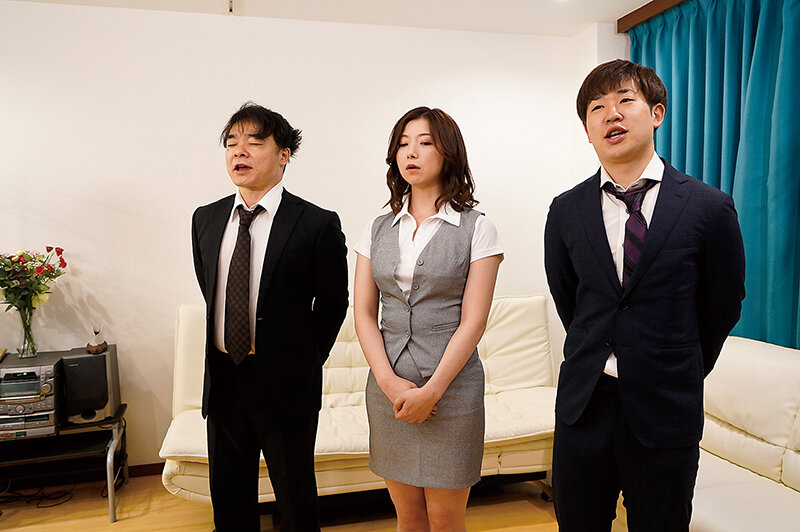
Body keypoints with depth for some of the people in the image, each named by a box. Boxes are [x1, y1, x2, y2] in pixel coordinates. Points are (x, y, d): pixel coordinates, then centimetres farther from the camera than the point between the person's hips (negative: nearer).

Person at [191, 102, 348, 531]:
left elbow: (333, 304, -3)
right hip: (223, 380, 5)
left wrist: (304, 363, 3)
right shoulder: (205, 220, 4)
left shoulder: (318, 224, -13)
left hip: (285, 384, -4)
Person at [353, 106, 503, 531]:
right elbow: (363, 313, 3)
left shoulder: (476, 229, -4)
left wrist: (431, 390, -14)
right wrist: (390, 381, -9)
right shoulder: (378, 229, 7)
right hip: (387, 387, 3)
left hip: (451, 386, -3)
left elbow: (472, 322, -9)